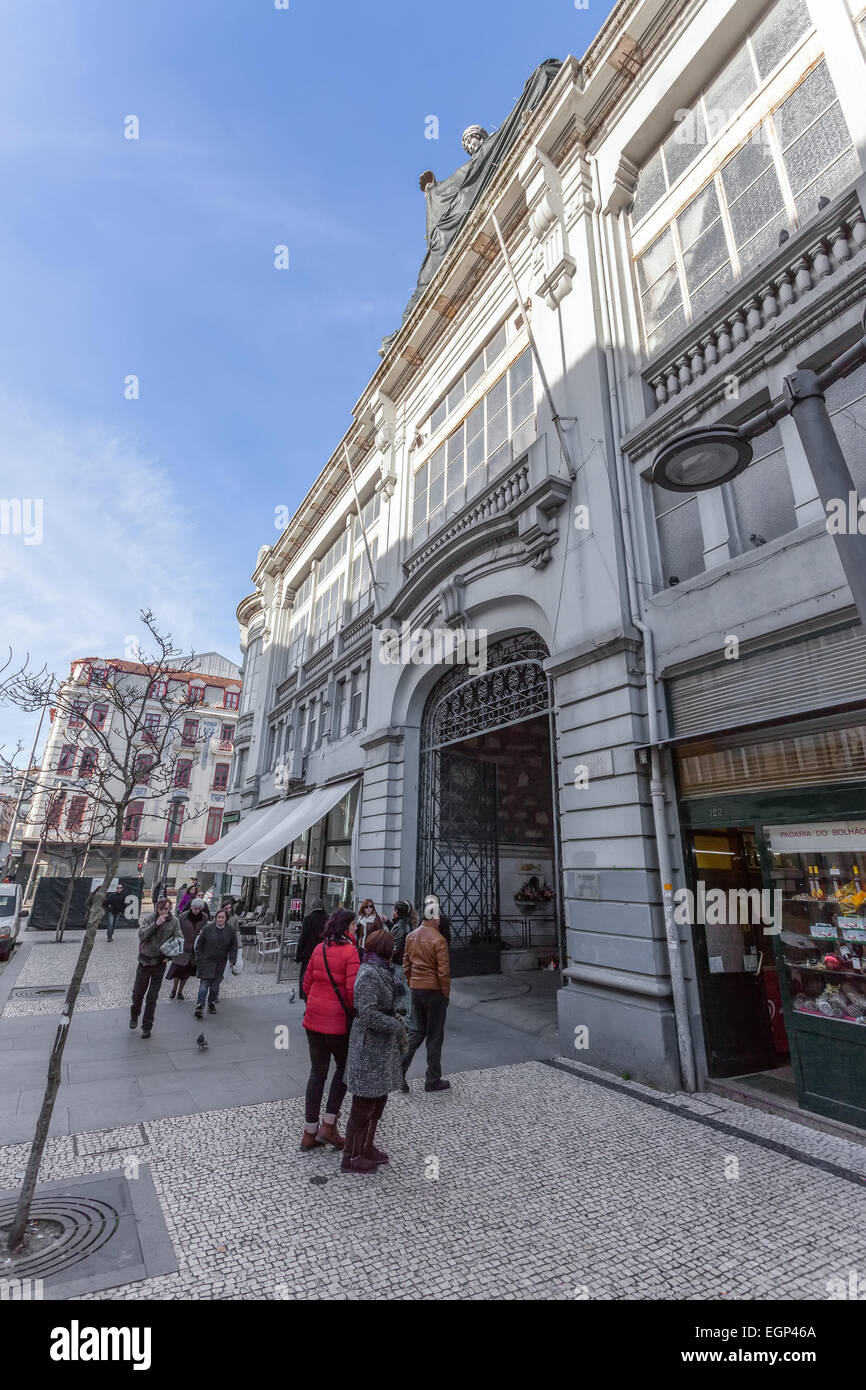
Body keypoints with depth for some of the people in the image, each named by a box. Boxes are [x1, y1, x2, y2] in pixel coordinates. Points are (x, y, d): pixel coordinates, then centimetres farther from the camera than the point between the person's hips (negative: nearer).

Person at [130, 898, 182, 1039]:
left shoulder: (174, 921, -8)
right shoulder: (150, 918, -12)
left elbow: (179, 939, -1)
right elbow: (141, 935, -22)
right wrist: (156, 924, -30)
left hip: (160, 962, 0)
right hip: (145, 960, 0)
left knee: (152, 997, 5)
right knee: (138, 992, 14)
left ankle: (147, 1027, 21)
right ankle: (134, 1016, 43)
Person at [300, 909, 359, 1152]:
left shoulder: (319, 949, 4)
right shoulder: (350, 952, -16)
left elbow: (307, 983, 9)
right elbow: (353, 991, -19)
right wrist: (353, 1013, -2)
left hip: (313, 1020, 6)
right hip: (337, 1022, -6)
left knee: (317, 1072, 17)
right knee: (344, 1067, 17)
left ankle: (310, 1132, 27)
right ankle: (328, 1125, 18)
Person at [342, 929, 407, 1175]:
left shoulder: (380, 970, 8)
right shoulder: (369, 974, -24)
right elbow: (367, 1014, -28)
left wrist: (396, 1022, 7)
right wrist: (398, 1026, -19)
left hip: (382, 1046, 10)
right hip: (369, 1047, -10)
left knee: (379, 1099, 22)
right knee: (365, 1103, 6)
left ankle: (367, 1147, 38)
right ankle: (351, 1157, 23)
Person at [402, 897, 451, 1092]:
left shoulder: (411, 936, 3)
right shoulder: (438, 940, -18)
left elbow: (406, 964, 10)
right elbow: (443, 971, -16)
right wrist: (446, 993, -4)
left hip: (416, 989, 6)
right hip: (434, 990, -6)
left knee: (416, 1030, 18)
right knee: (435, 1036, 8)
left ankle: (400, 1068, 7)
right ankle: (433, 1080, 19)